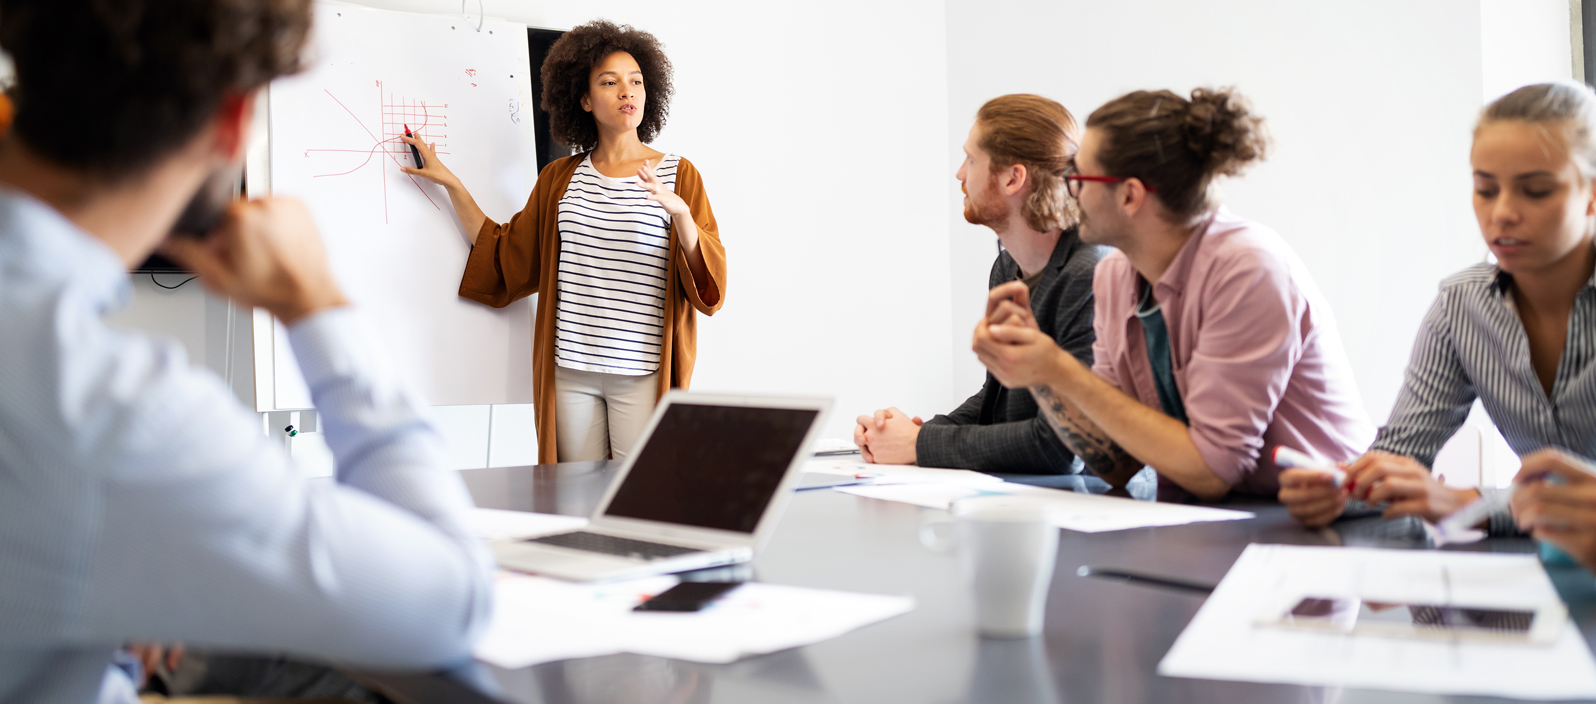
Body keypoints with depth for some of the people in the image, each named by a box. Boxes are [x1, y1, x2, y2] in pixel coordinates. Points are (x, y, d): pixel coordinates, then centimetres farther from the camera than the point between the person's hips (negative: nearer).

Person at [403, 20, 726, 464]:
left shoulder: (678, 175, 2)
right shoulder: (559, 178, 13)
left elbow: (709, 282, -6)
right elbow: (504, 258, 16)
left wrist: (680, 213, -24)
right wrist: (450, 182, 16)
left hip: (643, 374, -3)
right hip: (571, 371, 3)